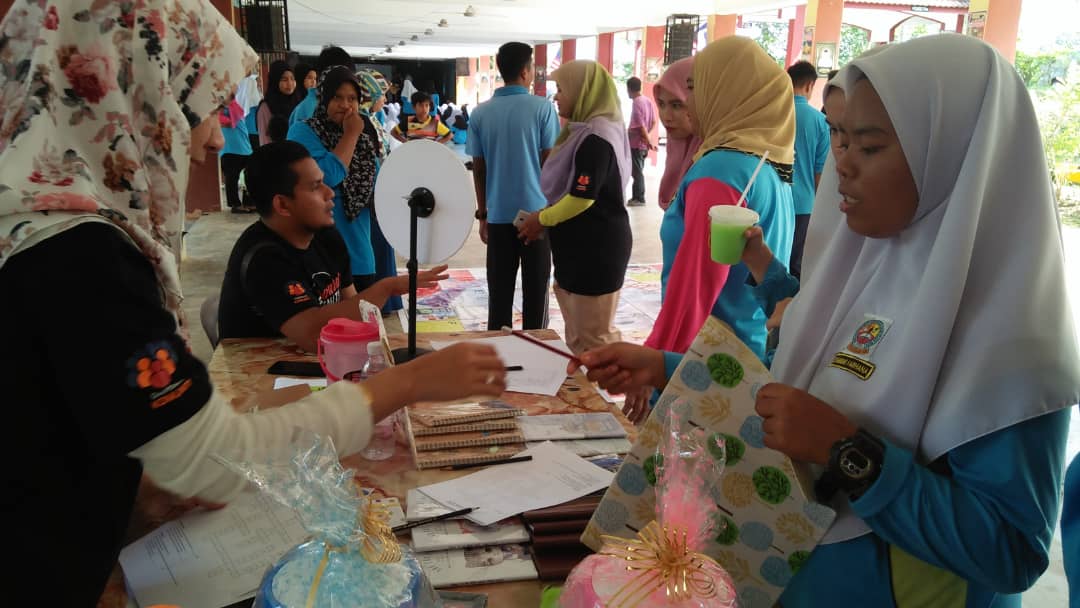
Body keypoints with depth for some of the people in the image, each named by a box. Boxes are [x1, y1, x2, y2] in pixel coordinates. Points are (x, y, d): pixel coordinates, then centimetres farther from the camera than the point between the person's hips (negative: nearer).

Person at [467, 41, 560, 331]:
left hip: (498, 214, 3)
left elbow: (478, 169, 5)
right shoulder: (542, 108, -5)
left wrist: (482, 214, 14)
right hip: (537, 212, -2)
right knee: (535, 290, 7)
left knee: (499, 291, 9)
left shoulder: (481, 113, 3)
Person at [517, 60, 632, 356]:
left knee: (593, 336, -1)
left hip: (596, 248, -10)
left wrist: (541, 220, -8)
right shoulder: (586, 132, 14)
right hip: (582, 246, 10)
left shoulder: (596, 139, -20)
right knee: (579, 331, 17)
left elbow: (582, 198, -22)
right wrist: (544, 216, 9)